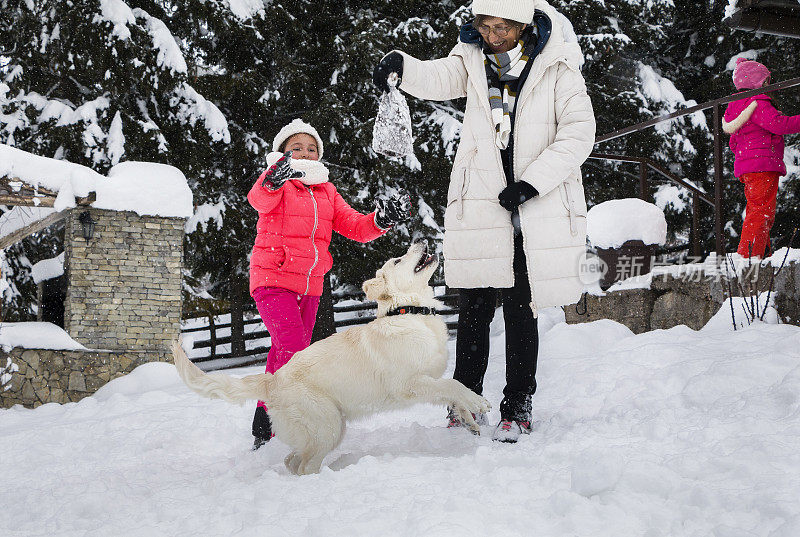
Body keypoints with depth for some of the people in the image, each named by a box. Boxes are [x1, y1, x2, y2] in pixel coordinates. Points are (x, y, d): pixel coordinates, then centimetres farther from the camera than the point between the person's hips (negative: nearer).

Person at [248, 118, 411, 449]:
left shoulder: (326, 192, 14)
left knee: (284, 358, 11)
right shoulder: (275, 183, -3)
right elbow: (258, 199, -28)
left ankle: (268, 427, 21)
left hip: (310, 287, 6)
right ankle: (266, 428, -14)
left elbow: (355, 226, 8)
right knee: (293, 350, -20)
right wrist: (273, 181, -51)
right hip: (273, 280, -6)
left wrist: (382, 220, -13)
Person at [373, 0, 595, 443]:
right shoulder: (472, 58, 4)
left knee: (520, 308, 1)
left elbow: (578, 133, -7)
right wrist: (401, 66, -36)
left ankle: (517, 407, 14)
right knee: (473, 309, 5)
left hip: (536, 206, -2)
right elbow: (438, 79, -14)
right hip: (479, 202, 2)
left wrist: (532, 181, -15)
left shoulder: (556, 65, -3)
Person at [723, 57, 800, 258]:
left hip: (744, 166, 10)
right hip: (762, 166, -10)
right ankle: (748, 257, -19)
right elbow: (779, 125, -20)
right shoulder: (757, 103, -8)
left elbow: (734, 143, 28)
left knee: (755, 212, 12)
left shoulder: (735, 108, 22)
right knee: (762, 212, -13)